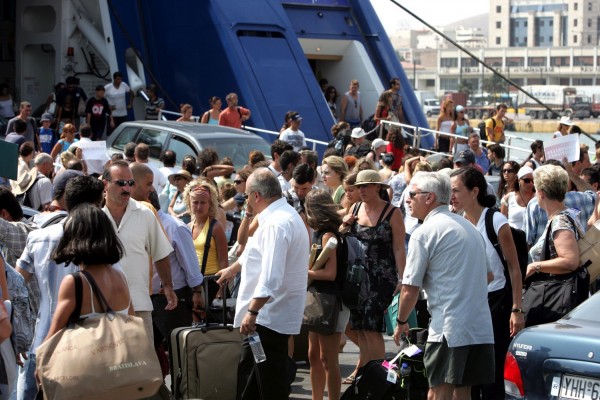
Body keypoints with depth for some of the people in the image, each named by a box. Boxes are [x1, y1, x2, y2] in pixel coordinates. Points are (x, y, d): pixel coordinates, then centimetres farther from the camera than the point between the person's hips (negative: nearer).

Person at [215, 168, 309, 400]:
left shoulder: (276, 224, -22)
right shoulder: (284, 215, 13)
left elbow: (271, 276, -31)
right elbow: (260, 250, 32)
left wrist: (252, 311, -32)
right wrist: (234, 268, 45)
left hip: (269, 317, -11)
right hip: (270, 314, 11)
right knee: (248, 373, 19)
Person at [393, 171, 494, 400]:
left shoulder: (424, 233, -7)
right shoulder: (469, 227, 17)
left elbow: (410, 289, -8)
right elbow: (486, 274, 26)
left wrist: (401, 322, 6)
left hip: (449, 328, -8)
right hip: (481, 327, 8)